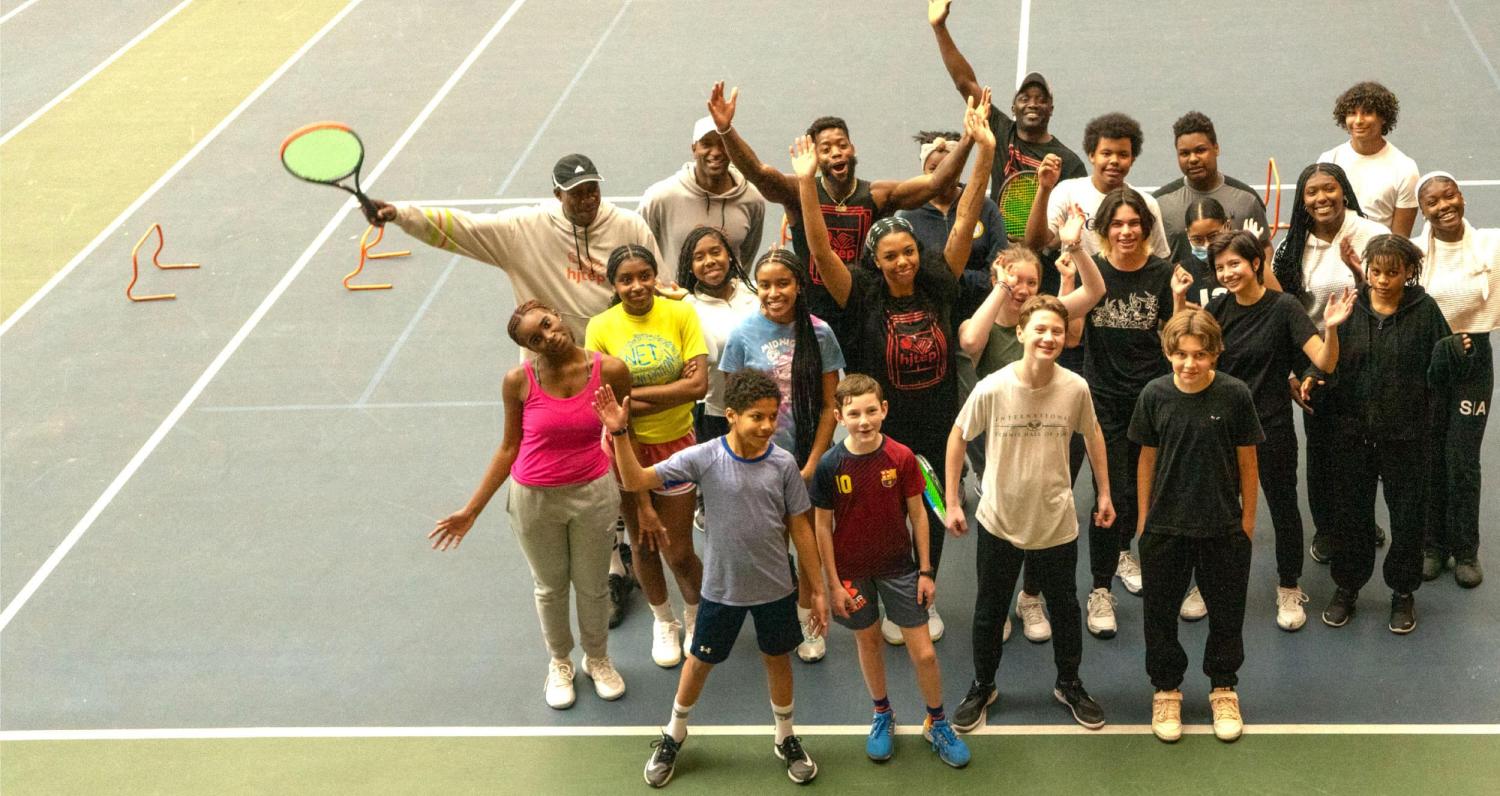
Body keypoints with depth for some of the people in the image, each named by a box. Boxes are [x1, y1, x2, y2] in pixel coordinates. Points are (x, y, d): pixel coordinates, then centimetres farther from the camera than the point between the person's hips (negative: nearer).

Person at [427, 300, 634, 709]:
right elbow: (509, 448, -2)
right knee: (550, 587, 19)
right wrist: (471, 510, -1)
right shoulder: (519, 381, -15)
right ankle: (560, 663, 45)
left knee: (593, 586, 17)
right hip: (535, 499, 0)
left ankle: (597, 659, 45)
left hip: (593, 494, 0)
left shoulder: (609, 371, -15)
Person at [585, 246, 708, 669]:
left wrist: (632, 395, -19)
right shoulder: (601, 327, -11)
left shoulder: (680, 314, -11)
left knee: (679, 552, 3)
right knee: (643, 543, 16)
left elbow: (699, 384, -18)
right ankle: (663, 621, 42)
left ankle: (695, 617, 34)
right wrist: (670, 390, -19)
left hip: (675, 444, -1)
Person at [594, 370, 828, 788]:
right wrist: (619, 433, -36)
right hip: (721, 587, -1)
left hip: (775, 588, 1)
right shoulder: (704, 458, -18)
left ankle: (786, 738, 42)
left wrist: (818, 590, 0)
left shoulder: (783, 464, -14)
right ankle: (674, 734, 40)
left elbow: (800, 529, -4)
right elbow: (636, 480, -21)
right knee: (701, 660, 16)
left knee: (777, 659, 18)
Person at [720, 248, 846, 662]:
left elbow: (829, 406, -3)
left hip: (809, 456, 1)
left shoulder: (819, 333, -5)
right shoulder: (744, 334, -6)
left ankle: (809, 622, 26)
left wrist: (812, 465, -9)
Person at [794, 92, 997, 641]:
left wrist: (985, 153, -17)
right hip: (883, 431, -2)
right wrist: (806, 184, -32)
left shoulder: (939, 290, -5)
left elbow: (965, 222, -10)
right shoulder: (863, 300, -11)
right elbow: (821, 251, -22)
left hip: (937, 428, 2)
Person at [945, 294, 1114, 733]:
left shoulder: (1075, 388, -15)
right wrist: (952, 502, -4)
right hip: (999, 522, -1)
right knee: (989, 612, 15)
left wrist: (1104, 492, 9)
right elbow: (958, 437, -5)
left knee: (1065, 609, 18)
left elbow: (1092, 434, 6)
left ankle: (1069, 685, 39)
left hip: (1056, 523, 1)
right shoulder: (992, 388, -20)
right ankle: (982, 688, 36)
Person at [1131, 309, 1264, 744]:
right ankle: (1166, 690, 31)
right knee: (1160, 610, 11)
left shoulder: (1234, 395, -14)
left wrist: (1248, 518, 1)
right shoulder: (1155, 395, -10)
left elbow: (1247, 461, -3)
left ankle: (1223, 688, 33)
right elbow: (1148, 458, 2)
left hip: (1224, 527, -1)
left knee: (1226, 611, 13)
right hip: (1165, 525, 1)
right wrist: (1144, 517, 6)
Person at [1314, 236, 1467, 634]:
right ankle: (1346, 586, 31)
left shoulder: (1424, 310, -7)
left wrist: (1459, 351, -22)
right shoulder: (1350, 308, -3)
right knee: (1351, 511, 13)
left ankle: (1403, 592, 27)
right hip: (1353, 429, 2)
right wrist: (1313, 381, -16)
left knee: (1408, 513, 9)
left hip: (1407, 432, -1)